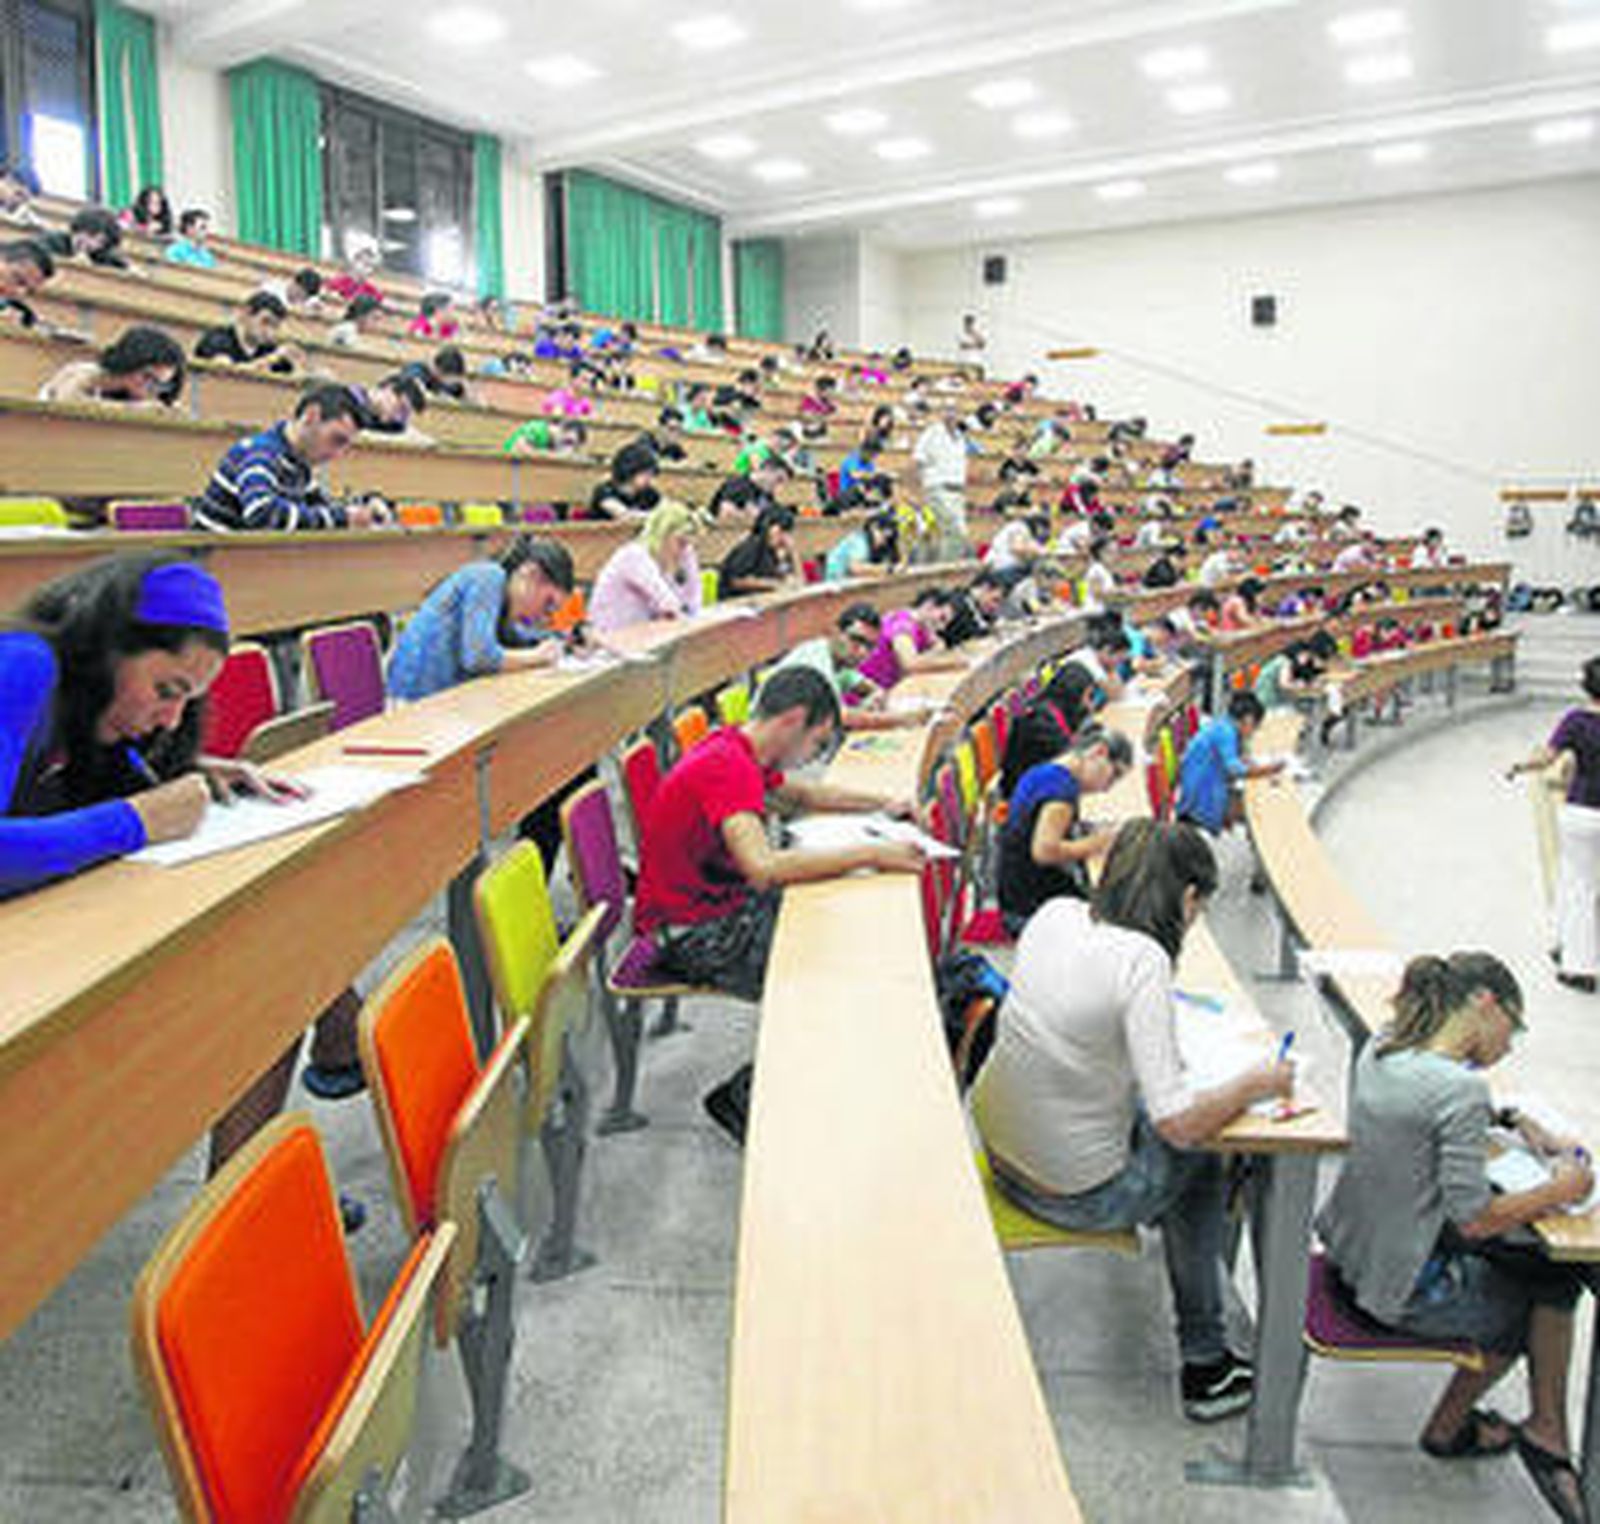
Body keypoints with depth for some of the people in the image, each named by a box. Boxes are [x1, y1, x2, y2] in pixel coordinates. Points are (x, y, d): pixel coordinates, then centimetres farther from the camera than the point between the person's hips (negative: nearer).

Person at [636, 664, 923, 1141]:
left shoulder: (739, 750, 6)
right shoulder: (727, 766, -25)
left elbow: (801, 794, 26)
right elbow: (763, 867, -39)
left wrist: (882, 804, 17)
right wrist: (871, 855, -34)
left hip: (724, 903, 10)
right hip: (689, 936, -10)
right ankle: (742, 1098, 3)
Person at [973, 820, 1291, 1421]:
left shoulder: (1055, 915, -5)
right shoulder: (1142, 960, -25)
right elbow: (1178, 1122, -25)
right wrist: (1257, 1082, -10)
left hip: (1000, 1150, 6)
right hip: (1077, 1194, -6)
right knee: (1201, 1157, 21)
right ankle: (1205, 1364, 34)